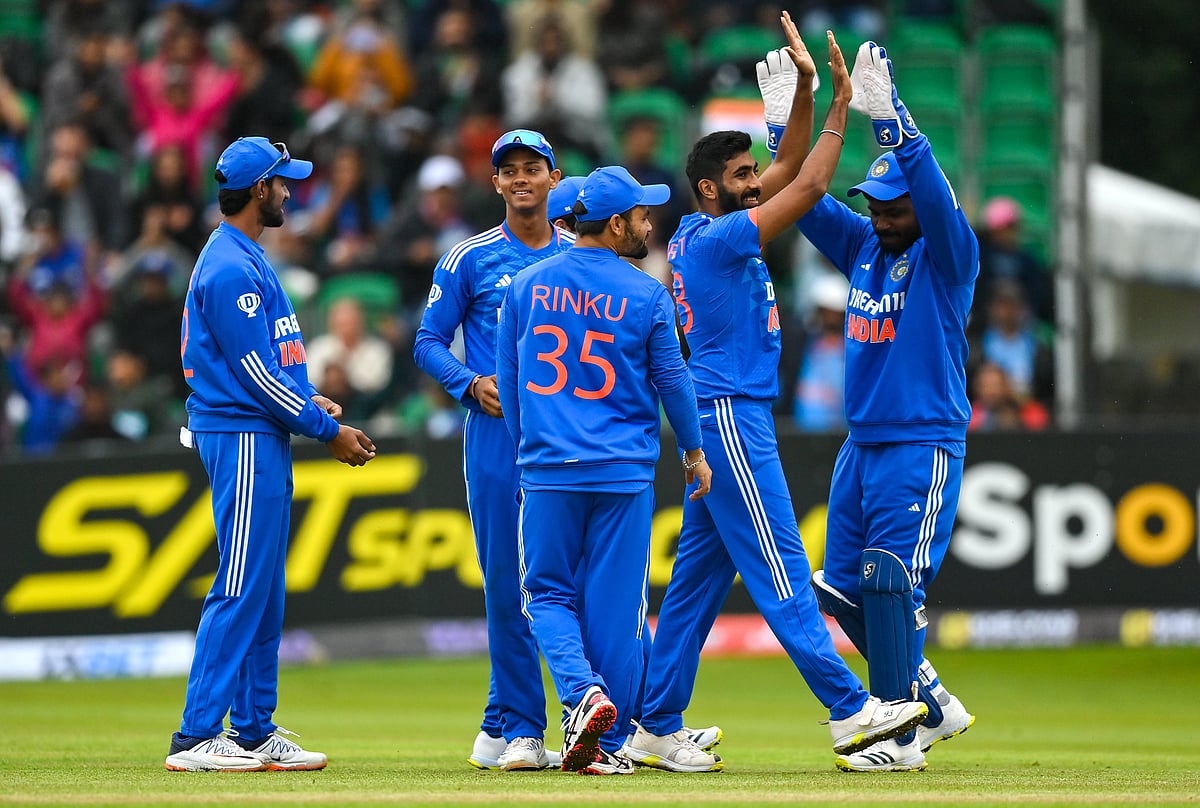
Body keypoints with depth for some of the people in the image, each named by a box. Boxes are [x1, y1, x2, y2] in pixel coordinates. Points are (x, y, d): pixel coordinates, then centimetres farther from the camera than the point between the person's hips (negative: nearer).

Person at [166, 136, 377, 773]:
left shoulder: (243, 258, 18)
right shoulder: (232, 267, -15)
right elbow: (255, 370, -18)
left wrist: (309, 400, 11)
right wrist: (328, 431, -13)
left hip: (263, 439, 11)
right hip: (244, 439, -11)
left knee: (263, 591, 11)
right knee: (240, 588, -11)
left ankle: (254, 731, 14)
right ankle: (196, 737, -11)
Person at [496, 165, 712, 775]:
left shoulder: (527, 286, 3)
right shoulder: (646, 296, -5)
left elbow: (508, 380, 10)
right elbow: (671, 380, 2)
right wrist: (694, 451, 16)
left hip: (548, 471, 1)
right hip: (624, 473, -1)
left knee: (548, 593, 11)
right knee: (615, 605, 5)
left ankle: (583, 692, -15)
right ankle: (609, 745, 6)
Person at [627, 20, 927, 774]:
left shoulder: (709, 232, 14)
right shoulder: (713, 237, -13)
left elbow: (790, 172, 17)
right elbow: (810, 187, -16)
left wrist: (804, 89, 6)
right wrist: (840, 108, -8)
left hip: (736, 420, 10)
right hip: (731, 417, -10)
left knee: (701, 574, 9)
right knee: (779, 568, -11)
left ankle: (658, 728, 9)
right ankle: (850, 710, -13)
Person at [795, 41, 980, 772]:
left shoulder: (948, 255, -9)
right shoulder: (862, 245, 11)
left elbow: (935, 195, -26)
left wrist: (890, 117, -36)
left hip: (925, 446, -8)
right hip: (862, 444, 8)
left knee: (890, 581, -15)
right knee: (844, 588, 8)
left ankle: (900, 736, -9)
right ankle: (934, 706, 22)